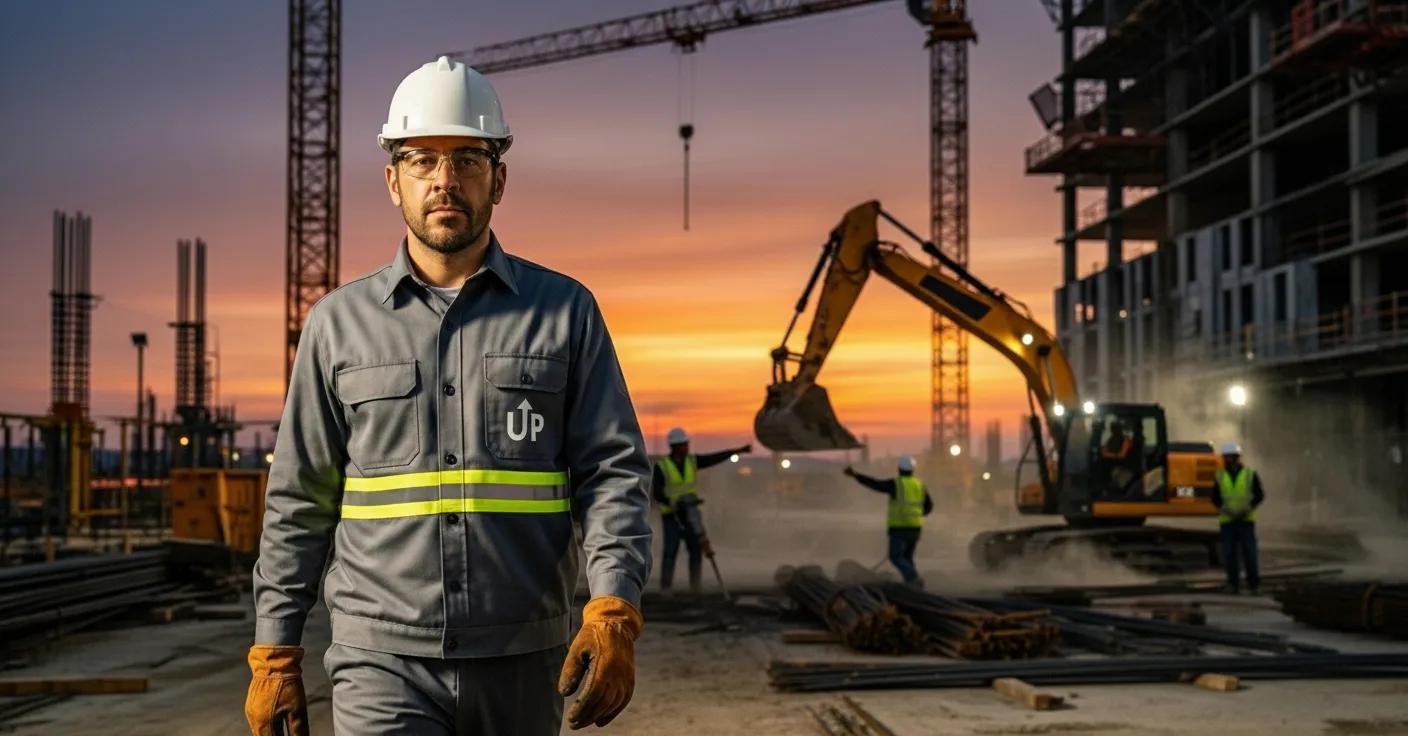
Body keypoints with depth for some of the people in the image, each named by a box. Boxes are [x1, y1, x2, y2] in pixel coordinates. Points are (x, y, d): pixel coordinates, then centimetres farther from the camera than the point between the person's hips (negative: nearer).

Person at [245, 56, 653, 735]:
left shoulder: (565, 311, 4)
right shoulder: (339, 322, 6)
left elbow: (613, 469, -1)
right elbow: (299, 501, 9)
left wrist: (614, 612, -16)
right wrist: (274, 655, 6)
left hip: (522, 667, 1)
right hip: (383, 661, -1)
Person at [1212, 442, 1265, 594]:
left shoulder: (1251, 475, -2)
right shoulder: (1220, 477, 4)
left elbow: (1260, 495, -2)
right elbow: (1215, 498, 5)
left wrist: (1248, 509, -18)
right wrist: (1224, 509, -15)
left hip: (1246, 520, -2)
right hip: (1227, 521, 2)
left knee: (1249, 553, -6)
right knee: (1229, 554, -3)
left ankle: (1254, 584, 6)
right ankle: (1234, 585, 5)